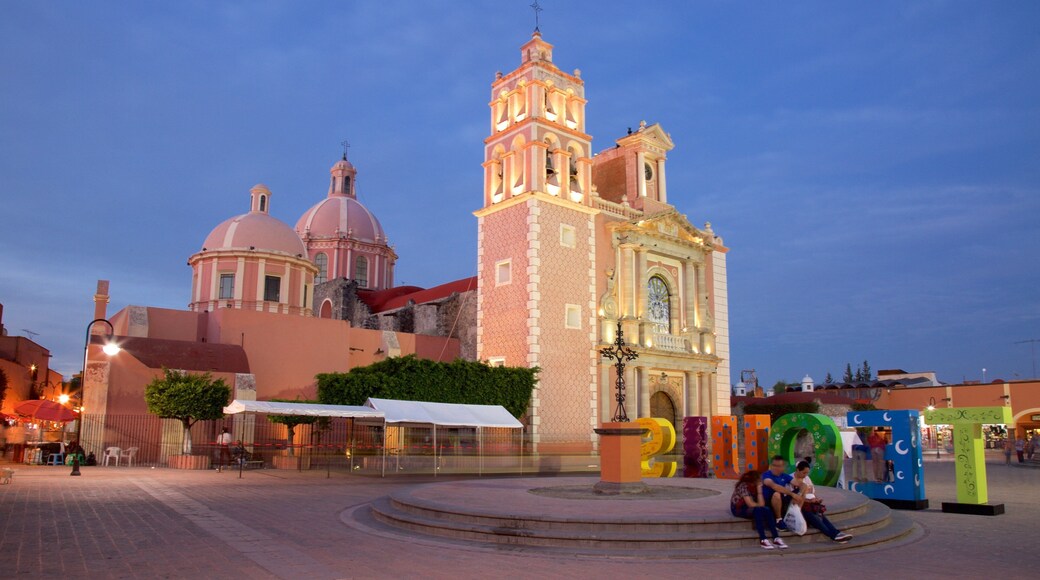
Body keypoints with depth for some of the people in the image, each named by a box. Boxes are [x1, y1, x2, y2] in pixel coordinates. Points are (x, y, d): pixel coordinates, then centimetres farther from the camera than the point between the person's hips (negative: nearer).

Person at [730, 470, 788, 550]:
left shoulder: (754, 486, 2)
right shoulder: (743, 485, -20)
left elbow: (761, 504, -10)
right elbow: (750, 504, -24)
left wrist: (759, 489, -14)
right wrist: (760, 506, -7)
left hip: (750, 508, 7)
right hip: (738, 509, -7)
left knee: (767, 510, -21)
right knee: (758, 510, -33)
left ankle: (776, 539, -25)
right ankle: (762, 540, -35)